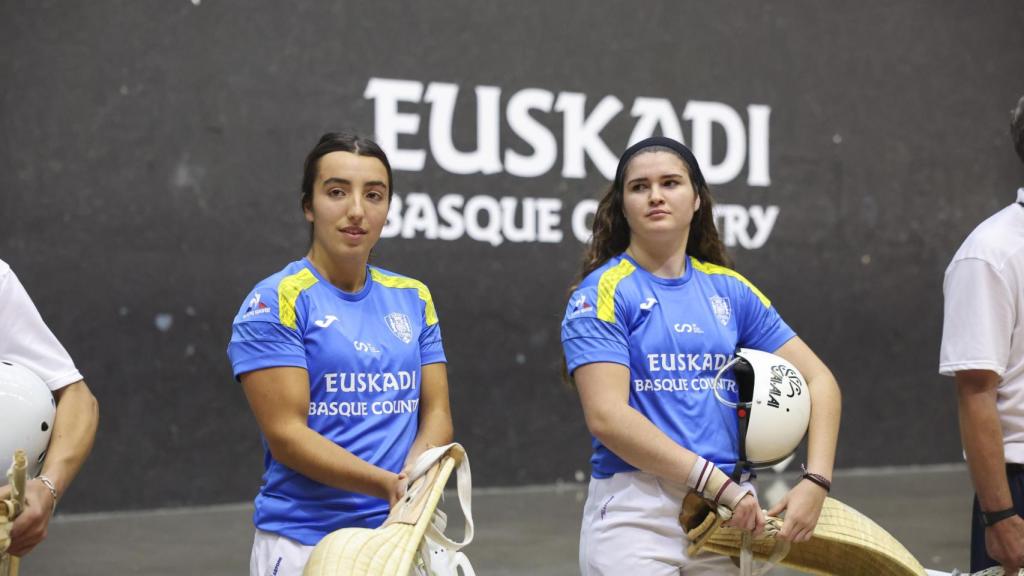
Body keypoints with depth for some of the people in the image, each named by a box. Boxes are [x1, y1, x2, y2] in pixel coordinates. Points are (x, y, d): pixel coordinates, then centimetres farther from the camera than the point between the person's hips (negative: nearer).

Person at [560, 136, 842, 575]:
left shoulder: (729, 290, 9)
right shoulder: (603, 293, -4)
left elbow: (819, 380, 10)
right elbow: (606, 416, -15)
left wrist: (815, 481, -5)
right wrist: (719, 483, -18)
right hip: (635, 511, -4)